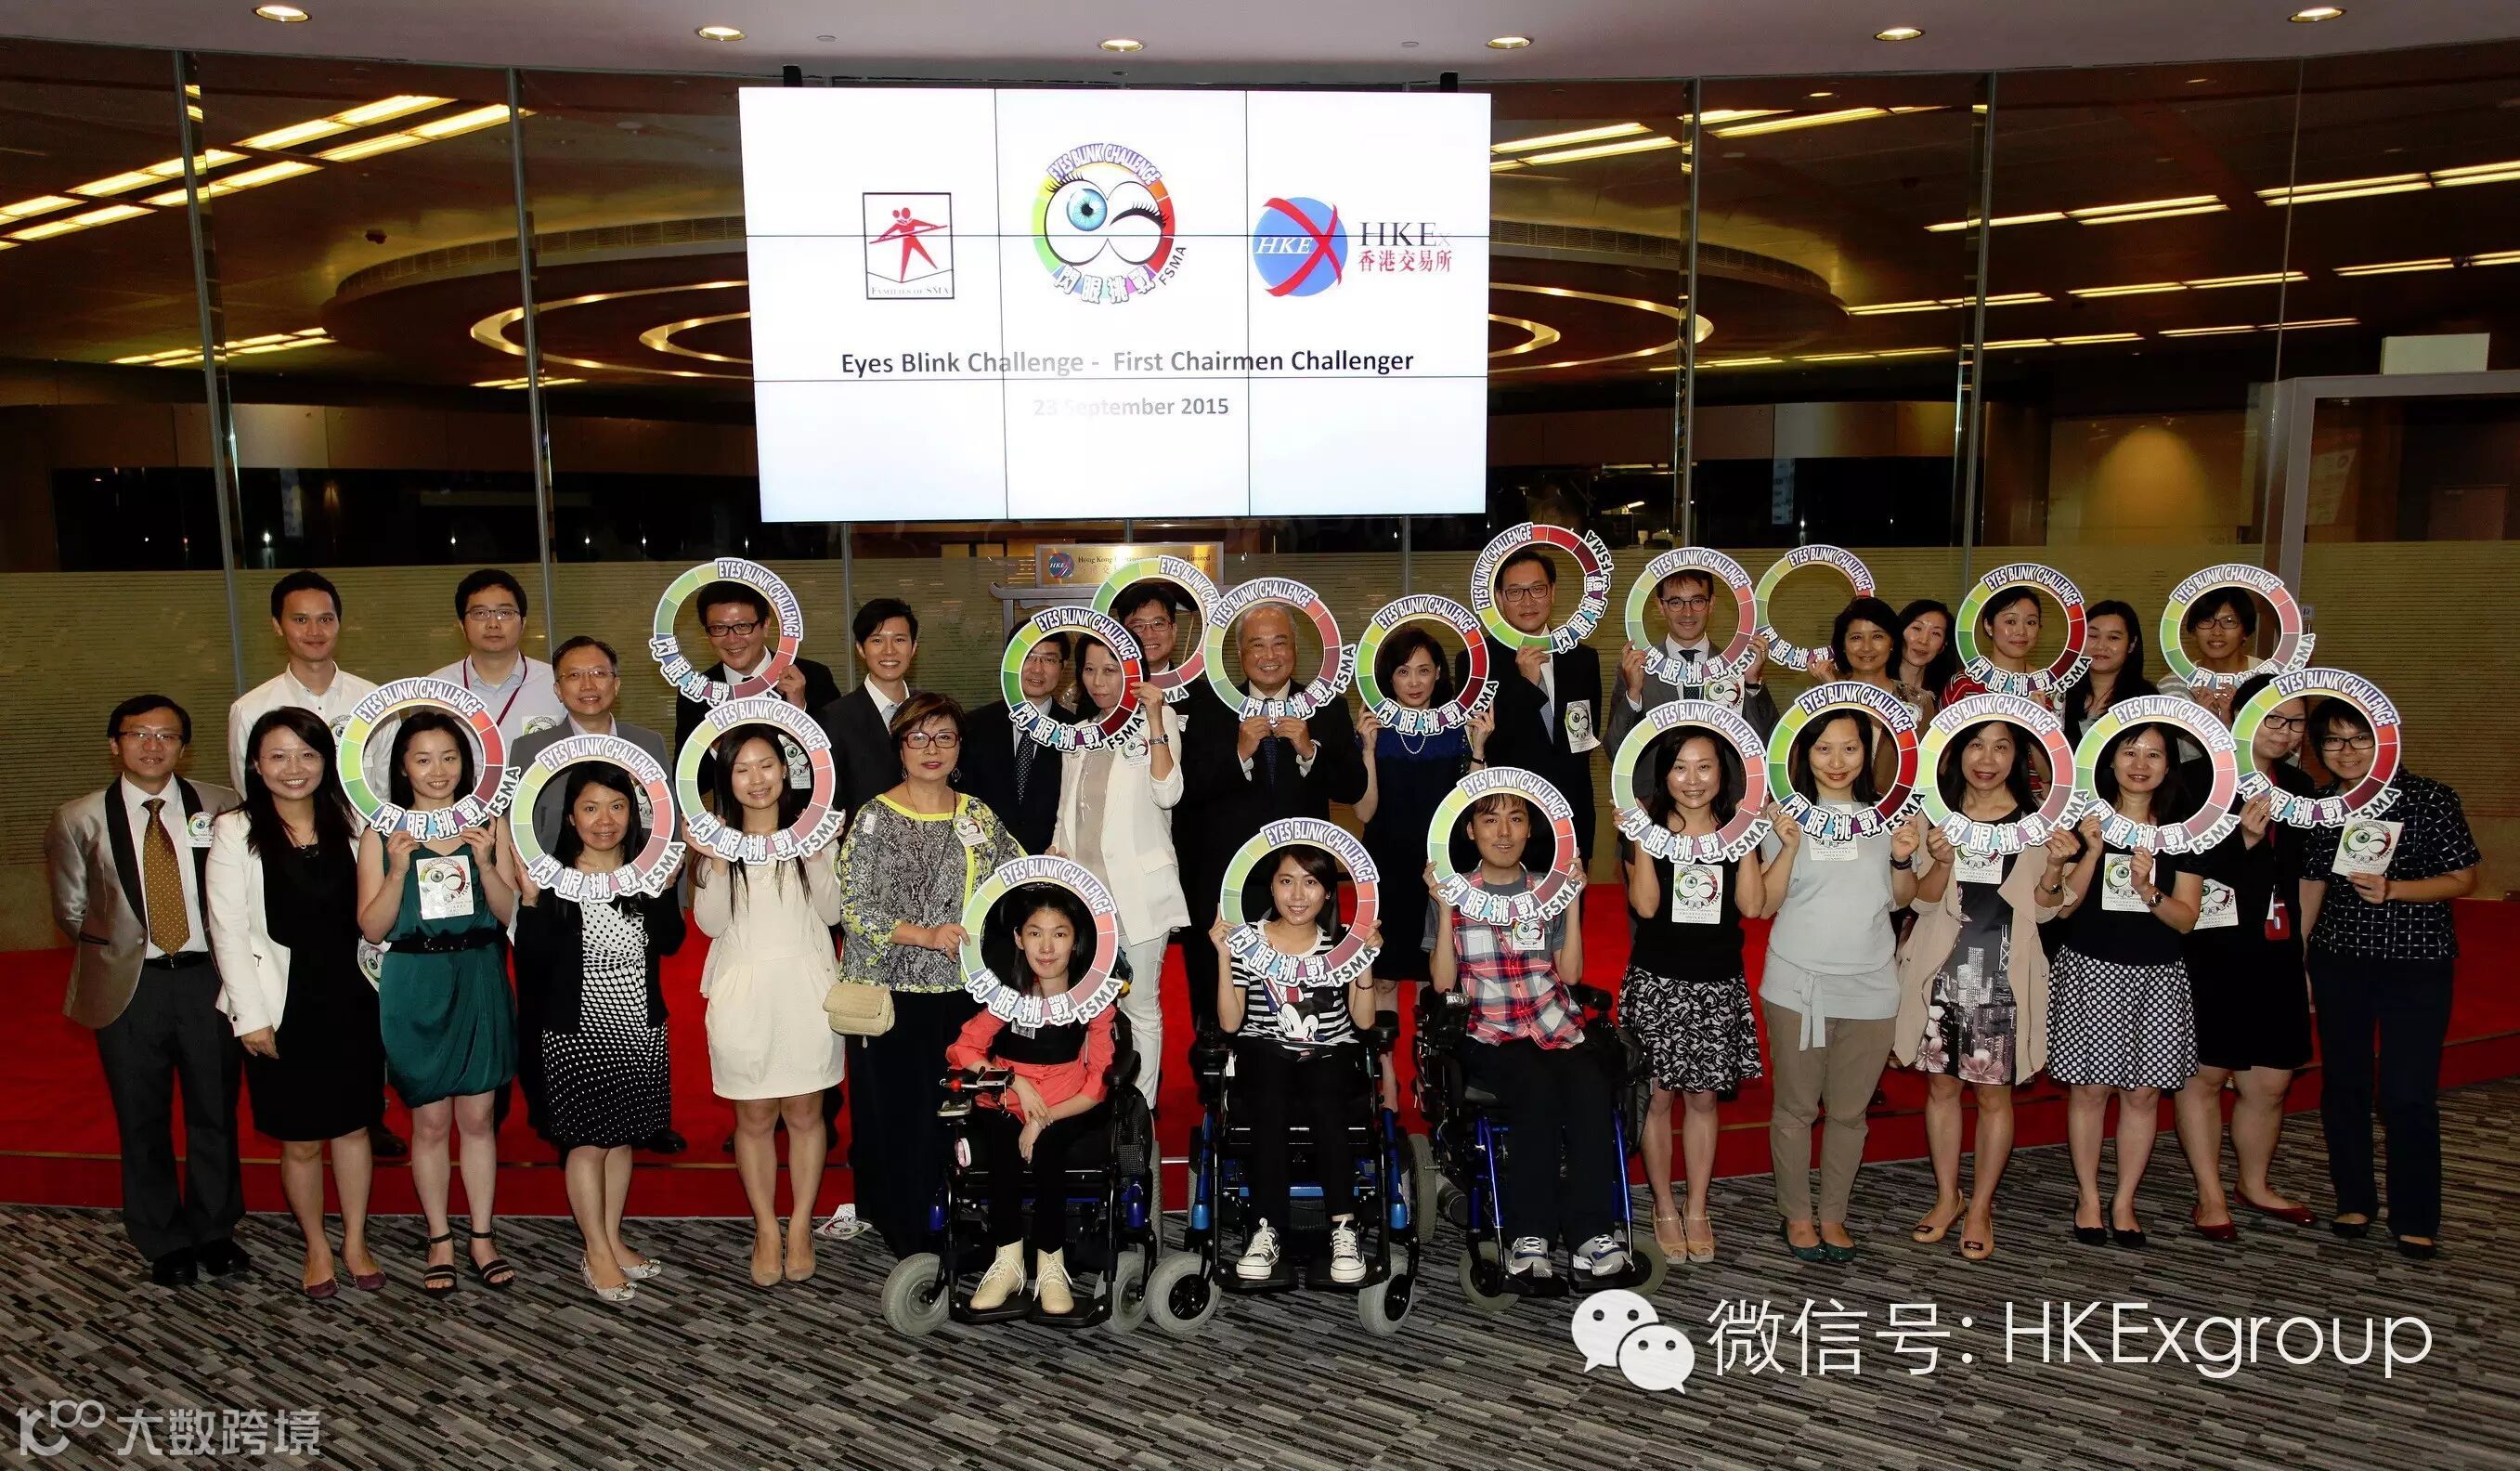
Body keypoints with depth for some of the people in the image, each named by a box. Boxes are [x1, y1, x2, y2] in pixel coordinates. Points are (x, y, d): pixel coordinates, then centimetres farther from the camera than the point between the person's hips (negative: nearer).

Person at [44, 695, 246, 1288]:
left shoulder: (221, 807, 0)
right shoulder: (80, 820, 1)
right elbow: (70, 911, 9)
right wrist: (117, 944, 0)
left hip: (209, 977, 0)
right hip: (128, 986, 0)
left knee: (215, 1113, 10)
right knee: (142, 1122, 10)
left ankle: (215, 1231, 29)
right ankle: (164, 1243, 27)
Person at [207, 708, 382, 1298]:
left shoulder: (349, 825, 4)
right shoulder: (235, 832, -5)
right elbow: (228, 929, -7)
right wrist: (251, 1015, -10)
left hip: (352, 1000, 3)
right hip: (282, 1005, -2)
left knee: (353, 1126, 13)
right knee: (300, 1140, 8)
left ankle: (355, 1241, 28)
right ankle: (316, 1246, 27)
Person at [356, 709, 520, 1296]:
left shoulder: (486, 824, 1)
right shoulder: (382, 835, -2)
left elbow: (509, 914, 0)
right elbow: (372, 928, -4)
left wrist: (486, 864, -16)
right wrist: (399, 871, -18)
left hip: (479, 984, 1)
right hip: (414, 988, -1)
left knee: (478, 1117, 9)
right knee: (430, 1121, 8)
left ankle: (482, 1238, 21)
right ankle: (440, 1241, 22)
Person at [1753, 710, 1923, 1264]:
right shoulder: (1788, 815, -3)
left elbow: (1900, 900, 11)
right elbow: (1764, 905, -5)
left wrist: (1902, 859, -9)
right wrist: (1789, 846, -19)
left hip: (1869, 986, 2)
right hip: (1797, 985, -2)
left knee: (1849, 1110, 10)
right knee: (1796, 1107, 7)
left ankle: (1833, 1215, 26)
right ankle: (1795, 1215, 24)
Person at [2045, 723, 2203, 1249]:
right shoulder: (2085, 821, 0)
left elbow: (2186, 918, 1)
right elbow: (2062, 906, -4)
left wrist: (2148, 890, -18)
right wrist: (2094, 852, -17)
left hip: (2157, 976, 2)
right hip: (2090, 972, -2)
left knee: (2143, 1092, 4)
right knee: (2090, 1088, 1)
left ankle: (2124, 1202, 17)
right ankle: (2088, 1198, 16)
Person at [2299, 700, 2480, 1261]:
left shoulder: (2430, 799, -7)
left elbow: (2464, 879, -4)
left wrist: (2393, 889, -20)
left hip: (2417, 962, -3)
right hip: (2338, 961, 3)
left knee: (2408, 1094, -4)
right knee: (2343, 1084, 10)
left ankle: (2415, 1220, 13)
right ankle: (2354, 1200, 26)